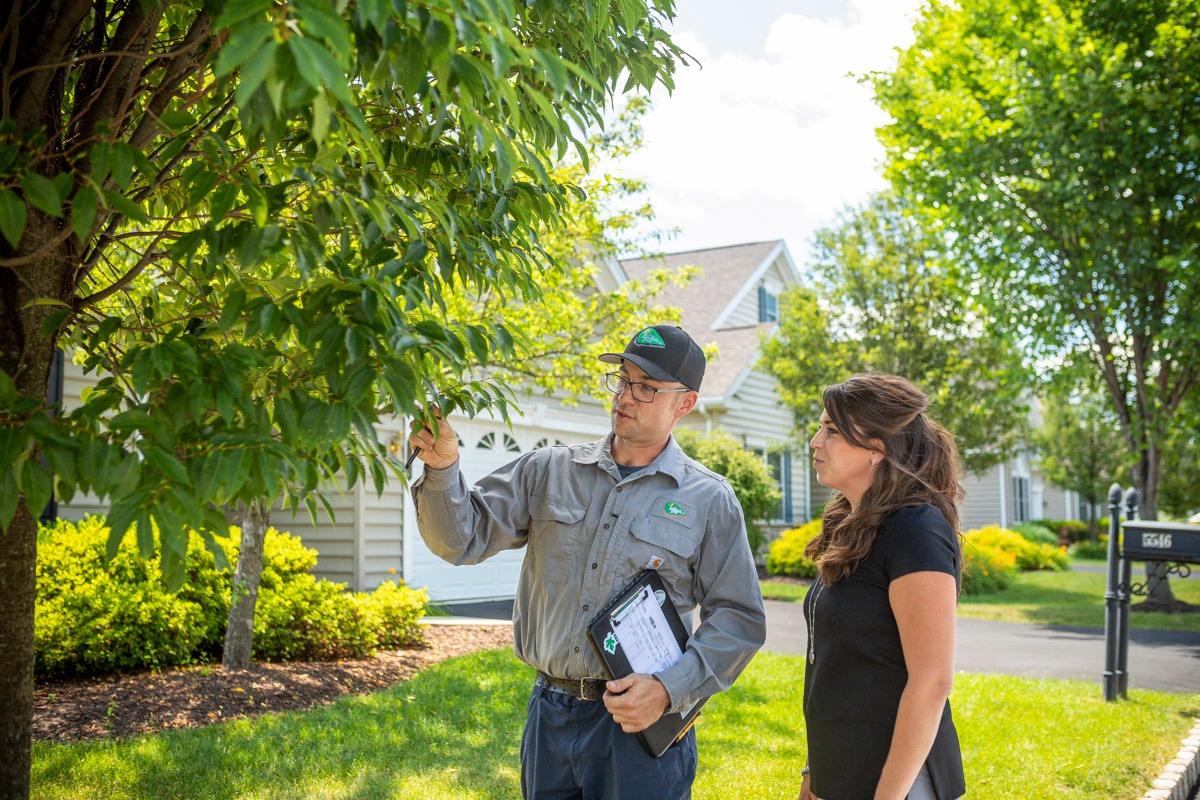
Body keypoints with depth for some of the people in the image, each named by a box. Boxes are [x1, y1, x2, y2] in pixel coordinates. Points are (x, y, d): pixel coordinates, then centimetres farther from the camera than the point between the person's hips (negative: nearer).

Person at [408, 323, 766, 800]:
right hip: (549, 714, 3)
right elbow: (464, 538, -1)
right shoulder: (548, 471, 5)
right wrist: (443, 468, -18)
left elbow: (738, 618, -2)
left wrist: (669, 689, -14)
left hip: (640, 724, -2)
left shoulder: (710, 501, -1)